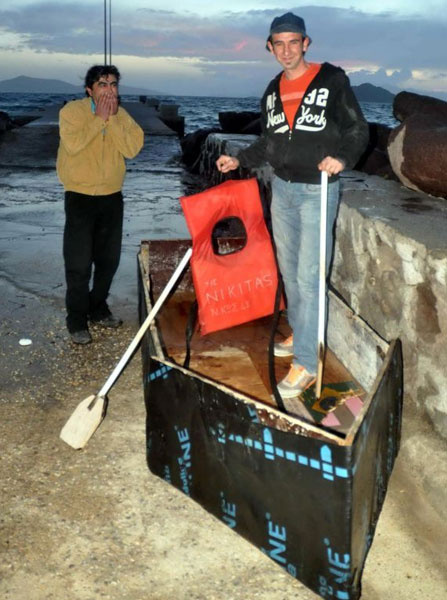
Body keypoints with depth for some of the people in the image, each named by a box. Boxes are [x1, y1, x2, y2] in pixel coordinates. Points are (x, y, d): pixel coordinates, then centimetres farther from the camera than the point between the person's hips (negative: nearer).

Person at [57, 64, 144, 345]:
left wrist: (112, 119, -17)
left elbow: (132, 148, -11)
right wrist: (99, 118, -20)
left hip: (112, 196, 5)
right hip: (80, 197, -5)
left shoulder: (122, 114, 3)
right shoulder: (72, 110, -9)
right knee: (79, 263, -4)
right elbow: (73, 144, -26)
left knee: (109, 259, 14)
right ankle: (77, 320, 7)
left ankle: (98, 308, 31)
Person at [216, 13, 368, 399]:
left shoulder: (333, 80, -7)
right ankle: (300, 333, 34)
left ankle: (306, 363, -3)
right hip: (282, 189, 6)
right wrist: (239, 160, 7)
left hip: (318, 191, -6)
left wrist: (342, 158, -23)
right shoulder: (273, 91, 10)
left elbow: (358, 130, -5)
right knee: (289, 269, 16)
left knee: (309, 276, -9)